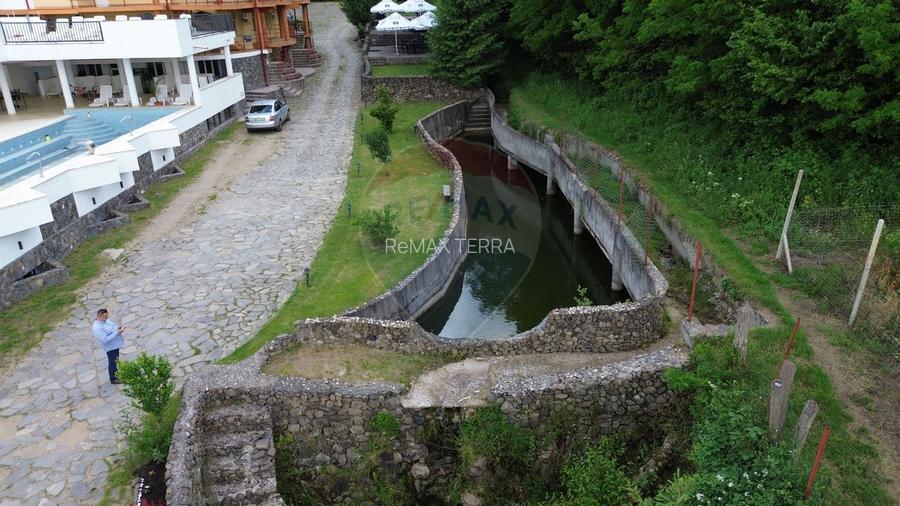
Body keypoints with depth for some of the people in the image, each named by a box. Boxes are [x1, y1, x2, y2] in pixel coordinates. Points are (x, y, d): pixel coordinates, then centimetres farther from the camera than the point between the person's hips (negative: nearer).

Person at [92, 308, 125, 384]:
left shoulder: (105, 320, -5)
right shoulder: (97, 328, -31)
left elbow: (112, 325, 14)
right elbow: (105, 340, -33)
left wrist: (118, 327, -8)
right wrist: (117, 333, -33)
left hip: (115, 344, 9)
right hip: (111, 347, -9)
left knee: (115, 360, 28)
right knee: (112, 362, 11)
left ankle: (116, 372, 51)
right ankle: (113, 379, 31)